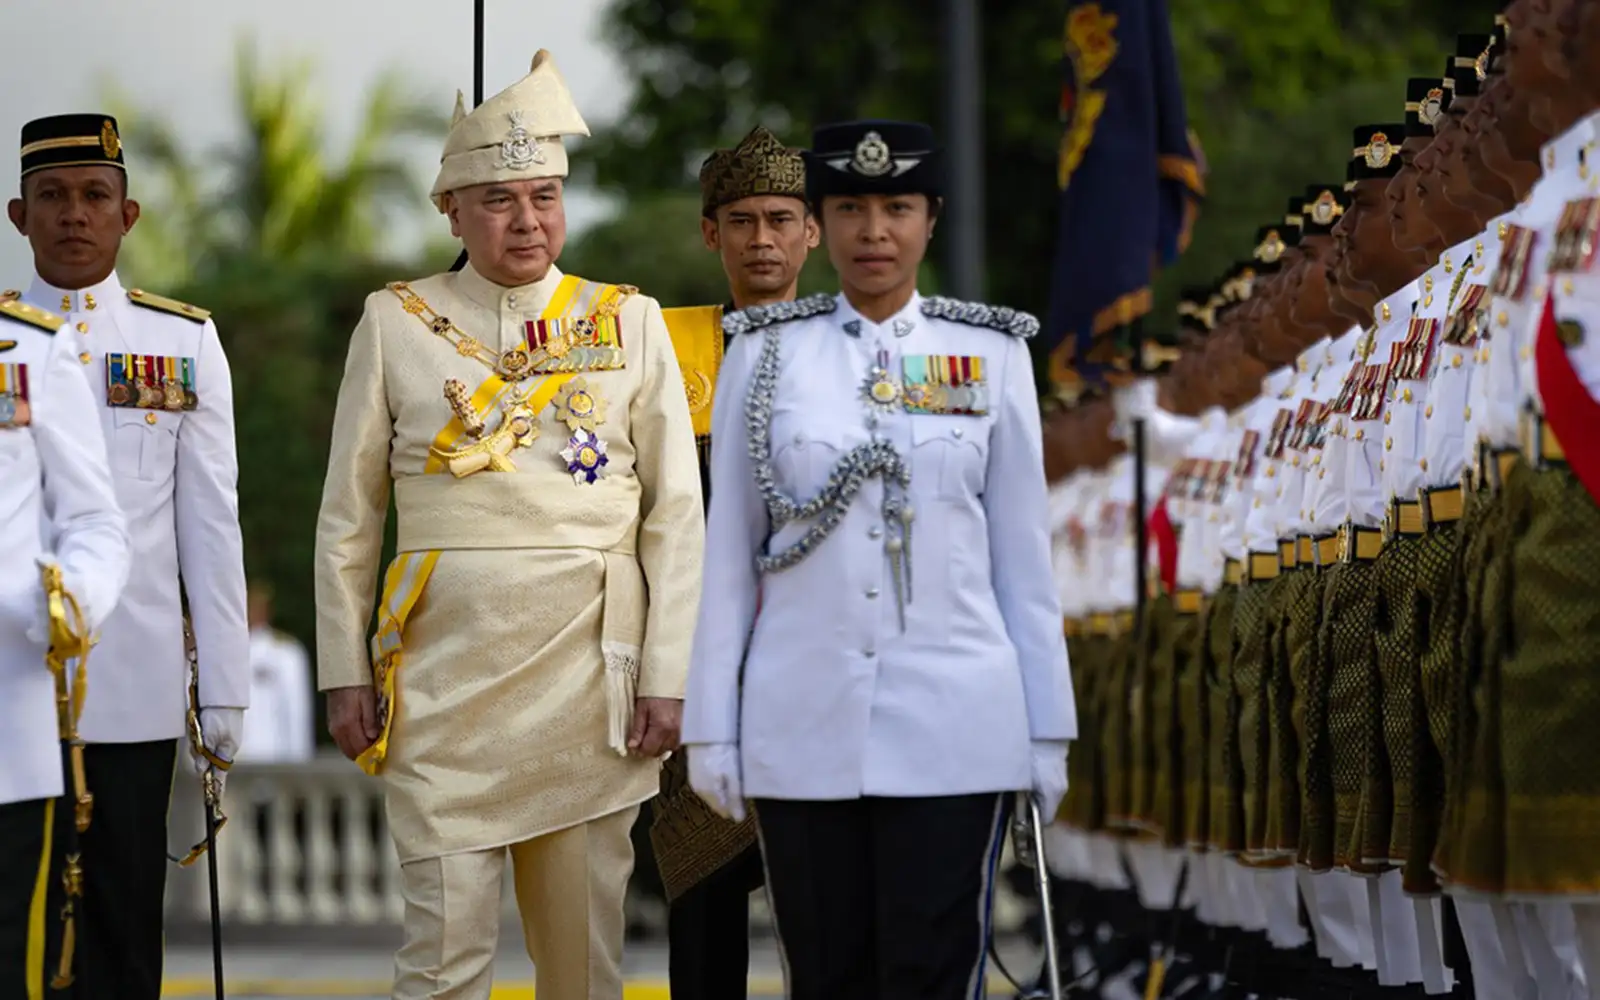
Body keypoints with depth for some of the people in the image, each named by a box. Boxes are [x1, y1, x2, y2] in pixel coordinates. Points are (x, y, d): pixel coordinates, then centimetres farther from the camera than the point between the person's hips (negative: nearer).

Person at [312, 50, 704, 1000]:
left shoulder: (629, 323, 6)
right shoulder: (396, 324, 5)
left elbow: (676, 515, 4)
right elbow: (348, 518, 7)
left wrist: (667, 677, -2)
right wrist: (345, 673, 2)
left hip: (589, 671, 1)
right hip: (444, 677, -1)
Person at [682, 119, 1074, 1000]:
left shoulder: (990, 351, 5)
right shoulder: (766, 350, 5)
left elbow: (1023, 550, 7)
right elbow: (728, 550, 6)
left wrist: (1047, 727, 4)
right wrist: (711, 726, 3)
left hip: (952, 721, -1)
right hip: (803, 723, 1)